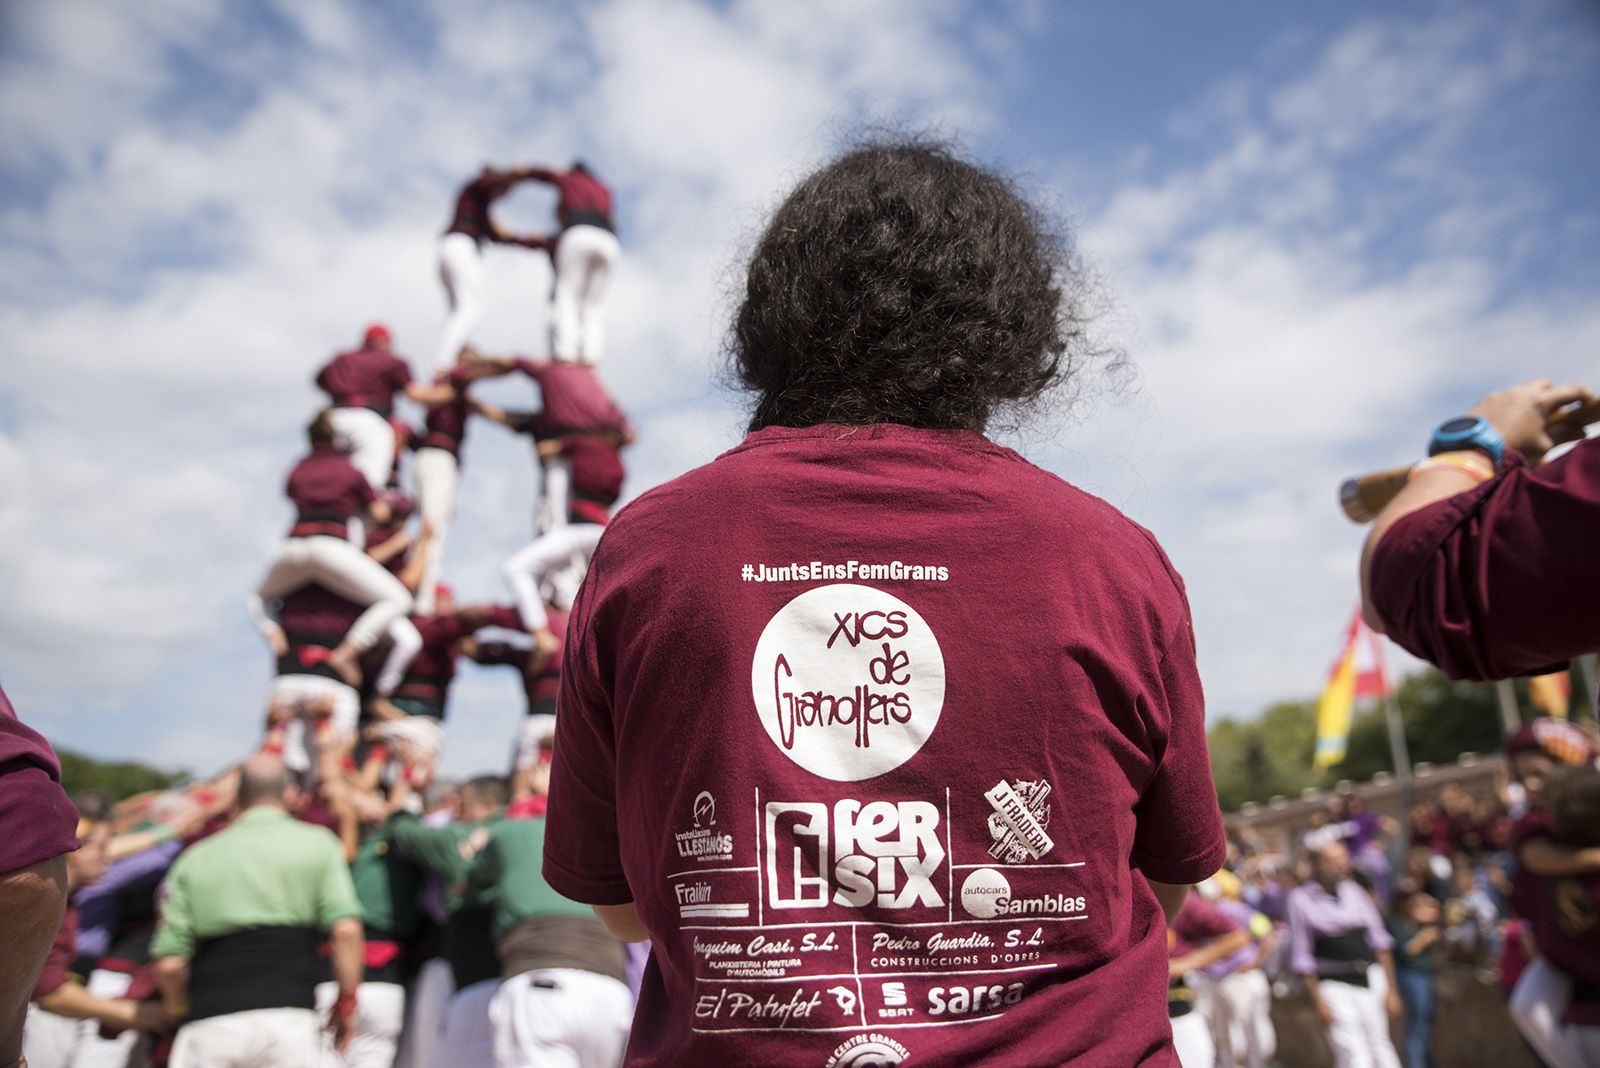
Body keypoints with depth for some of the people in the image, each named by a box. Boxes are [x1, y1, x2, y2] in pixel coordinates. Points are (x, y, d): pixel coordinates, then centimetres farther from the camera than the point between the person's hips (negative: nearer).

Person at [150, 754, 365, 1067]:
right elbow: (345, 930, -6)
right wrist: (347, 1002, 6)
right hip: (288, 1014, -2)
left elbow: (169, 963, 7)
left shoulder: (196, 857, 12)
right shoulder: (316, 843, 6)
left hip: (210, 1022, 2)